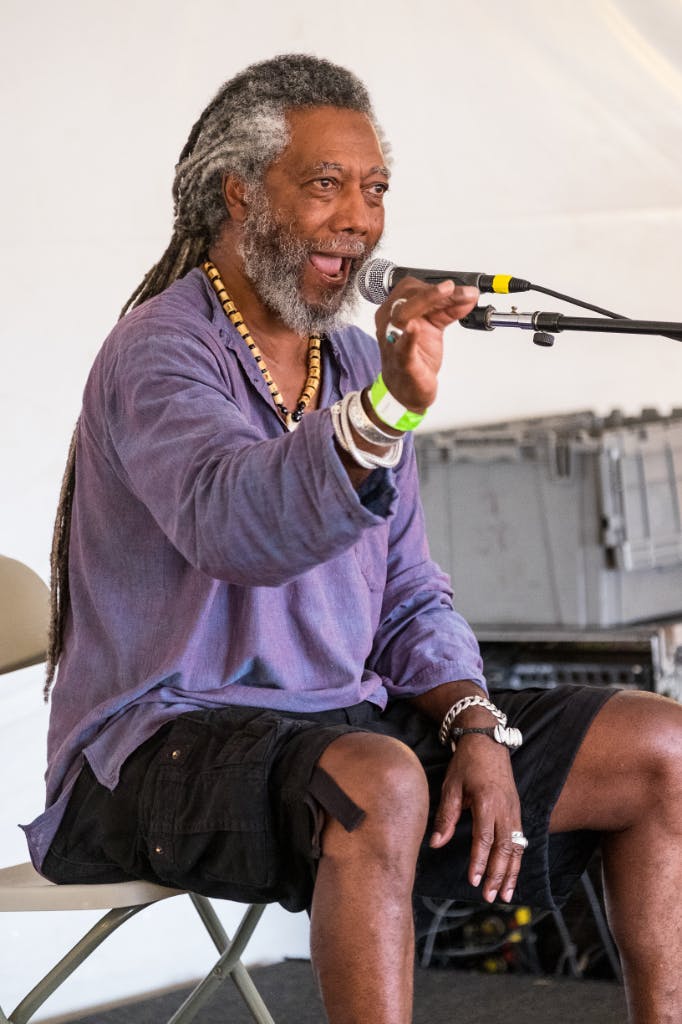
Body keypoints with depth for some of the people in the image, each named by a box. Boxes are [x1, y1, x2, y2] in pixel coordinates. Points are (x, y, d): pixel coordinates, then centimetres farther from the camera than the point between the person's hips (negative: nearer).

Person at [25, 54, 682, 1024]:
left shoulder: (357, 363, 14)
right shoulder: (159, 352, -12)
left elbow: (411, 603, 15)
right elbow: (231, 523, -34)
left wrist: (477, 726, -4)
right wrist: (387, 409, -49)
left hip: (345, 724, 8)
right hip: (169, 747, -8)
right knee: (379, 782, -39)